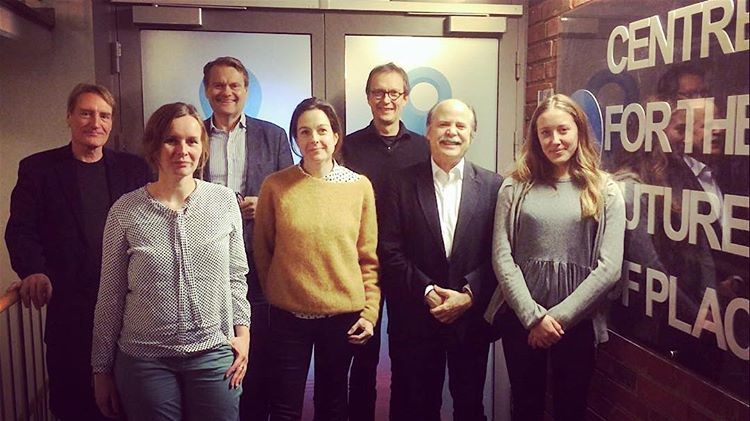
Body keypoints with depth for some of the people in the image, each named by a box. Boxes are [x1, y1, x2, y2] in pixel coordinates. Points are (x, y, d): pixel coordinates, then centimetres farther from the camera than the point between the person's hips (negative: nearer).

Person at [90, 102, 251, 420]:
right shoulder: (125, 211, -4)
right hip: (144, 359, 0)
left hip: (214, 353, 1)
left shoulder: (225, 201, -2)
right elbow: (110, 295, 2)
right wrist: (102, 368, 6)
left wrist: (242, 331, 0)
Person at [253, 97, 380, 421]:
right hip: (288, 314, -1)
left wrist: (370, 311, -1)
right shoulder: (275, 186, -4)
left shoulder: (360, 186, -1)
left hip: (343, 314, 1)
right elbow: (262, 249, 7)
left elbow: (368, 257, 3)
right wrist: (276, 293, 11)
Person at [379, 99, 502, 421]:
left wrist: (469, 296, -13)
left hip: (472, 318, 1)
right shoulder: (401, 184, -1)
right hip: (415, 318, 0)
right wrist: (427, 291, -14)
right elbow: (390, 251, -6)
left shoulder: (493, 186, 1)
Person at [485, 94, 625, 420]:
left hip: (577, 321, 0)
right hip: (521, 317, 1)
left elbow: (609, 268, -8)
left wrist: (558, 316, -12)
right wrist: (534, 316, -13)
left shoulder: (605, 191, -1)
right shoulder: (515, 187, 1)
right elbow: (502, 258, -5)